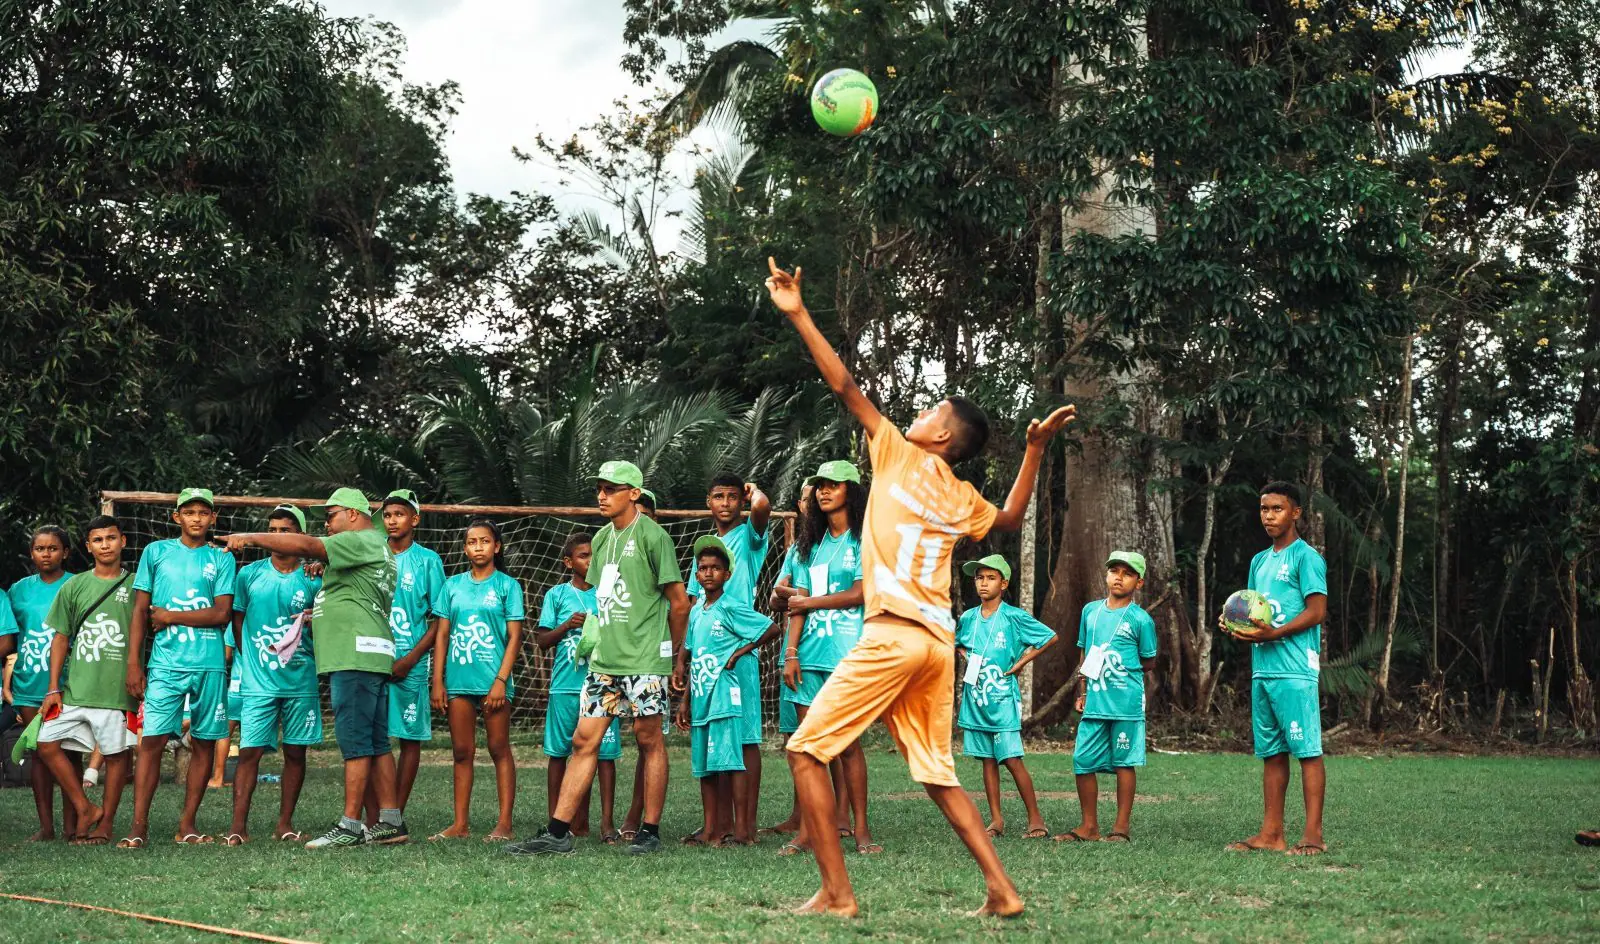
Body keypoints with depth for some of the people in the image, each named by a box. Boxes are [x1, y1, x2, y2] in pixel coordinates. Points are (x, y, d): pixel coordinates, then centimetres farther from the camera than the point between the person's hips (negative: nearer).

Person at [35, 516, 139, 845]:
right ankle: (84, 810, 6)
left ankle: (105, 823, 12)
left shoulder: (135, 585, 4)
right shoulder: (74, 586, 10)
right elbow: (61, 637, 10)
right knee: (48, 745, -4)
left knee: (116, 754, 0)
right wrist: (54, 688, 4)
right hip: (75, 688, 3)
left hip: (118, 689, -3)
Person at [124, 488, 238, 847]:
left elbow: (223, 614, -1)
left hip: (210, 664, 1)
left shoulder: (221, 559, 9)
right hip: (166, 664, -1)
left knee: (204, 742, 2)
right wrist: (133, 663, 1)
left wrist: (169, 616, -4)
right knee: (152, 740, -9)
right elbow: (140, 611, 8)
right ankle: (139, 826, -8)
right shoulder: (156, 552, 10)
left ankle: (187, 825, 8)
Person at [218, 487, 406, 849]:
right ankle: (391, 822, 10)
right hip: (368, 657, 10)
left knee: (356, 742, -10)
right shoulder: (378, 547, 25)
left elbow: (305, 545, -18)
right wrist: (321, 612, 22)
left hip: (356, 656, -10)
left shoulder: (362, 541, -7)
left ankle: (350, 825, -10)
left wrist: (250, 539, -15)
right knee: (376, 744, 9)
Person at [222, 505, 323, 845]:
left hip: (301, 680, 1)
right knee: (250, 750, -7)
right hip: (258, 680, -1)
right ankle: (239, 824, -7)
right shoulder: (249, 574, 7)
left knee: (296, 751, 4)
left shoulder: (312, 579, 5)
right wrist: (248, 661, 4)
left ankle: (285, 824, 12)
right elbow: (237, 624, 13)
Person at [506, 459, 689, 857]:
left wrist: (676, 656, 2)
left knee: (648, 739, 2)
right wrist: (593, 635, 11)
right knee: (584, 739, 2)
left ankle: (650, 832, 10)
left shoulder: (652, 535, -8)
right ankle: (558, 832, 2)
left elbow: (679, 602, -5)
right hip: (604, 659, 7)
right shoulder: (603, 537, 15)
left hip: (645, 659, -7)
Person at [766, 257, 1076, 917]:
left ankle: (835, 890, -9)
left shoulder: (901, 456, -1)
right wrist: (1034, 450, 34)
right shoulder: (962, 498, 16)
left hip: (893, 634, -7)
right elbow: (1009, 521, 37)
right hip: (939, 642, 8)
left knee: (807, 748, -2)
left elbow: (846, 388, -2)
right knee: (936, 772, 14)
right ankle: (1000, 890, 8)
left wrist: (798, 316, 1)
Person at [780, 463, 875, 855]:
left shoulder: (864, 540, 2)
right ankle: (808, 830, 3)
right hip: (809, 653, 5)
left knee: (847, 741, -5)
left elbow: (858, 594, -8)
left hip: (847, 651, -5)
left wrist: (809, 602, 2)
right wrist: (791, 652, 2)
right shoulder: (811, 543, 17)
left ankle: (861, 829, 2)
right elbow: (798, 603, 11)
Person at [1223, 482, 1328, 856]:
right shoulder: (1259, 561, 20)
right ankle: (1271, 833, 12)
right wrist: (1236, 625, 3)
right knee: (1271, 752, 9)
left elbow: (1317, 611, -11)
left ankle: (1313, 835, -8)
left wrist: (1273, 633, -20)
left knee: (1307, 749, -7)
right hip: (1261, 668, 8)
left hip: (1295, 670, -8)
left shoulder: (1305, 557, -4)